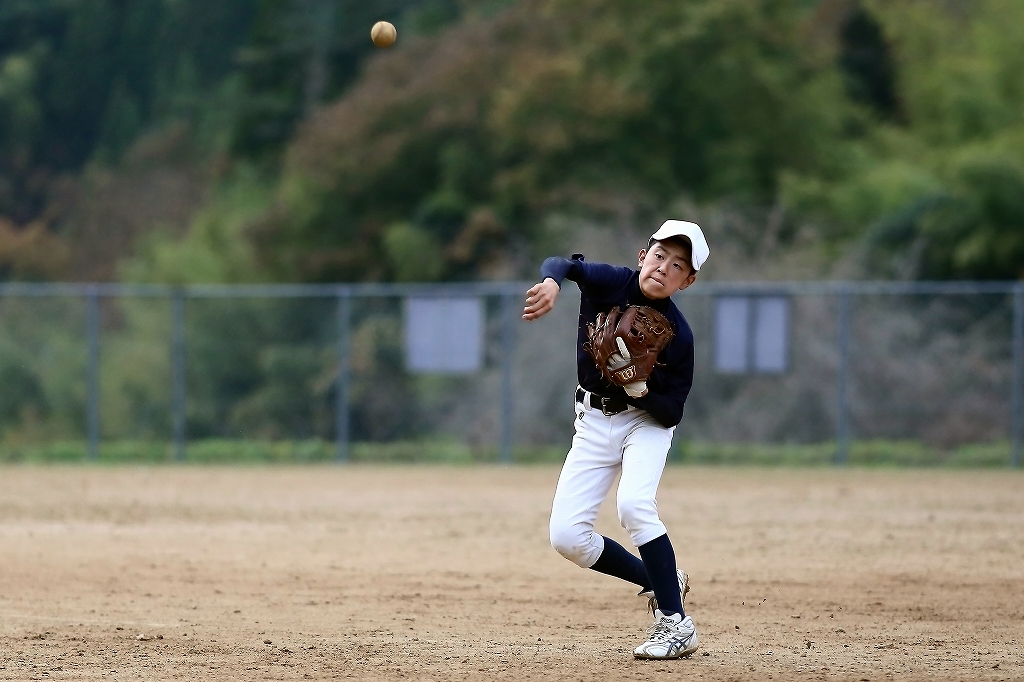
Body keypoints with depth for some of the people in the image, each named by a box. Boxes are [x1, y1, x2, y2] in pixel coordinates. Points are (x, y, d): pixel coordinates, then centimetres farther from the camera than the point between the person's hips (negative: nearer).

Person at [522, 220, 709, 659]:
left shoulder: (678, 336, -20)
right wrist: (552, 281, -53)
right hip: (594, 423, 3)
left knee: (633, 504, -31)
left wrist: (640, 388, -36)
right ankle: (661, 582, 16)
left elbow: (672, 415, -17)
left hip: (646, 421, -3)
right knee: (566, 536, -6)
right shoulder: (611, 283, -15)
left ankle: (677, 625, -20)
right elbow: (564, 265, -30)